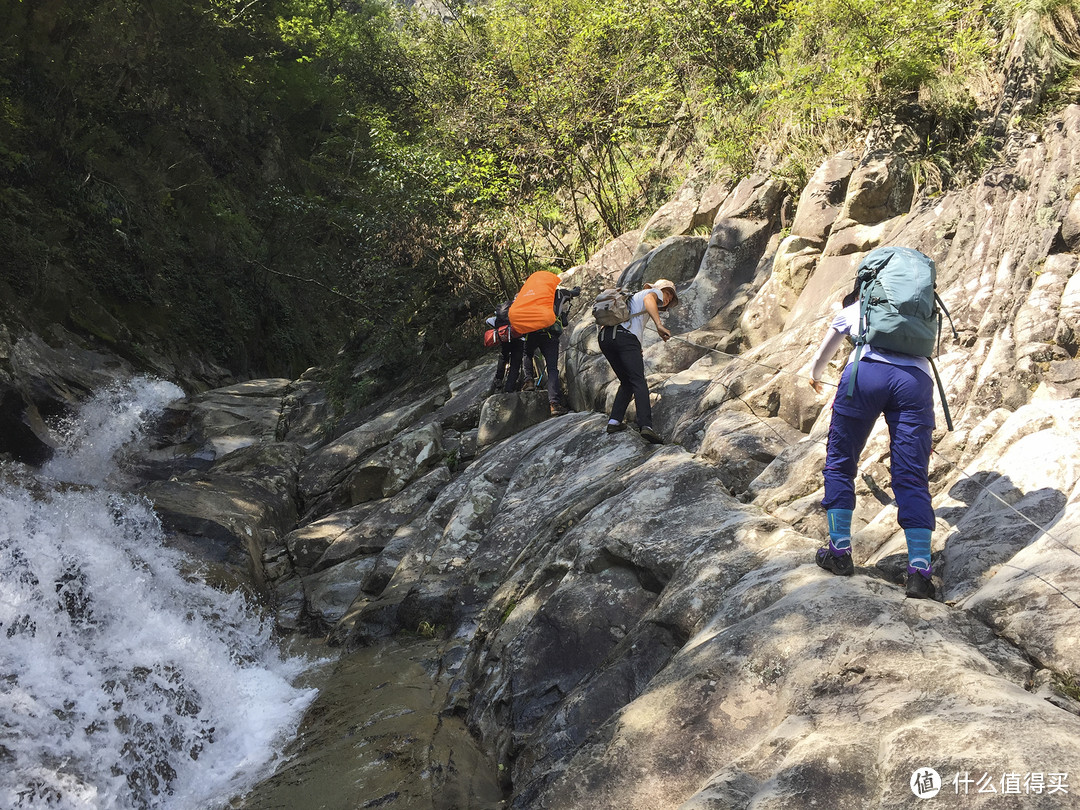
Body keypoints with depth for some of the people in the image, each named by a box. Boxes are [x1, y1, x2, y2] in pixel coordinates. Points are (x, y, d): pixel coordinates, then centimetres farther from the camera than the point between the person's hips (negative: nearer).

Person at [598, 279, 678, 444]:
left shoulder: (632, 297, 41)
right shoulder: (654, 292, 19)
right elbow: (648, 300, -7)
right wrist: (659, 325, -20)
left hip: (604, 336, 7)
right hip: (625, 335, -7)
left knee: (626, 383, 17)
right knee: (639, 382, -13)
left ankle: (614, 421, 6)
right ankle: (646, 426, -26)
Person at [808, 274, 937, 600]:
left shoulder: (853, 310, 30)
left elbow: (822, 355, 44)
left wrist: (814, 375, 65)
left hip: (868, 371, -2)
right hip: (917, 378, 2)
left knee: (839, 464, 13)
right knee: (911, 479, 0)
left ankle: (839, 552, 11)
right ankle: (919, 571, -9)